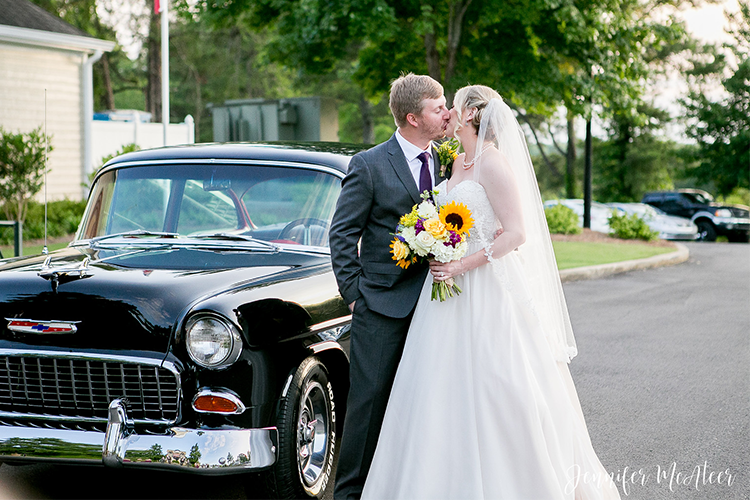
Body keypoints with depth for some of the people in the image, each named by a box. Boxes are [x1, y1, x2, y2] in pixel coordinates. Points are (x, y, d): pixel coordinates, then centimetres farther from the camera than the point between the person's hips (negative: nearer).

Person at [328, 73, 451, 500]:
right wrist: (353, 293, -7)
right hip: (382, 304, -5)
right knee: (370, 399, -1)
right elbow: (342, 234, -4)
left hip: (430, 301, 5)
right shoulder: (369, 165, -7)